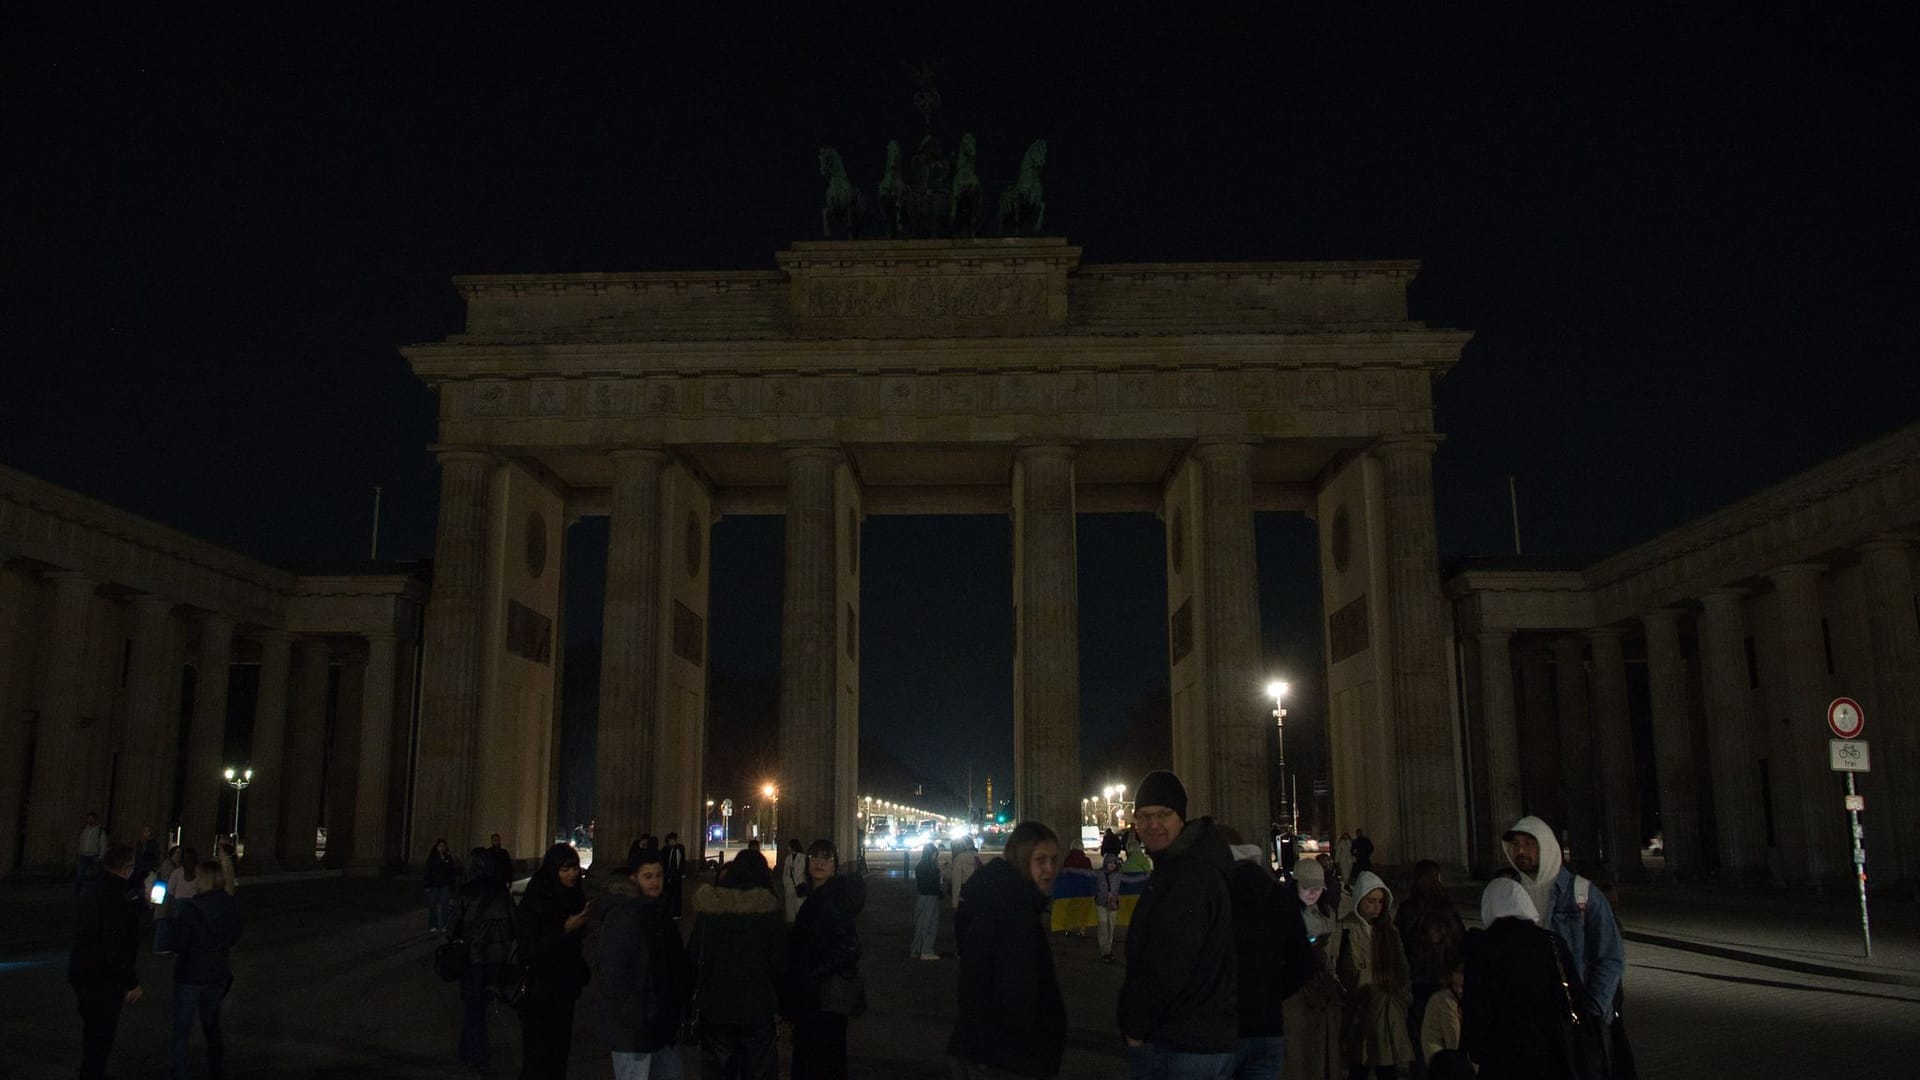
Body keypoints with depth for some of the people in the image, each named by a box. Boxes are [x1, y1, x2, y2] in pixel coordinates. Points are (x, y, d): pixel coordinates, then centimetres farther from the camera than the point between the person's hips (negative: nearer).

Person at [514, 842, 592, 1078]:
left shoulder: (575, 897, 4)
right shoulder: (533, 902, -14)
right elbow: (527, 950, -19)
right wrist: (565, 930, -24)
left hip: (565, 990, 6)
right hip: (539, 993, -6)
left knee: (560, 1053, 8)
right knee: (539, 1060, -5)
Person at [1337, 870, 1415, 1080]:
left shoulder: (1389, 930, 12)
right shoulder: (1346, 929, -4)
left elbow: (1402, 969, 15)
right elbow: (1335, 969, -7)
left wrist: (1404, 996, 7)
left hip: (1390, 1013, 4)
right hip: (1359, 1012, -4)